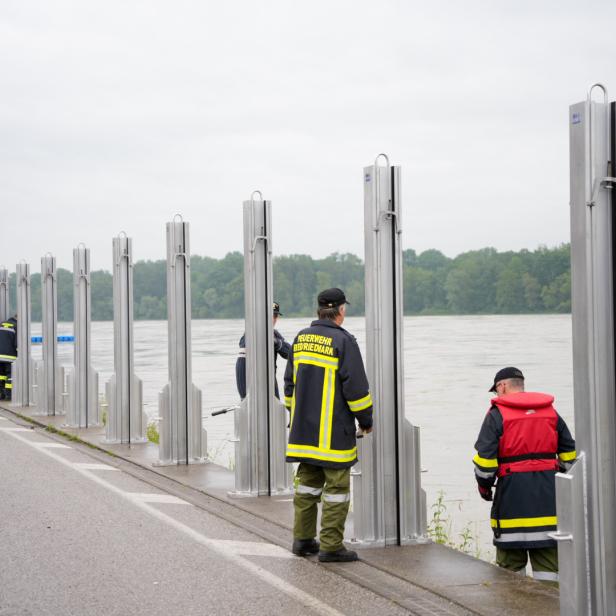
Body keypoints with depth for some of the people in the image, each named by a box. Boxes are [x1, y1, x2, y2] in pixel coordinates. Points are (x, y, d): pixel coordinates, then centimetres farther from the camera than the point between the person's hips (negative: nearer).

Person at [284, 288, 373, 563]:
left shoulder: (301, 338, 9)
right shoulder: (343, 341, -12)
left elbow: (290, 381, 16)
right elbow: (356, 387, -12)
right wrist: (366, 420, 0)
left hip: (303, 428, 7)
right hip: (334, 432, -7)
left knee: (307, 482, 16)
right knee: (337, 486, -1)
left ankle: (302, 539, 19)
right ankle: (331, 547, -1)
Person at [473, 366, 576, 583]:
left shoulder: (497, 414, -3)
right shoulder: (551, 412, 13)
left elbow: (485, 457, -8)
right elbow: (570, 454, 15)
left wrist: (484, 486, 6)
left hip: (512, 492, -4)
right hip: (548, 492, 4)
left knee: (511, 561, 5)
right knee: (548, 559, 5)